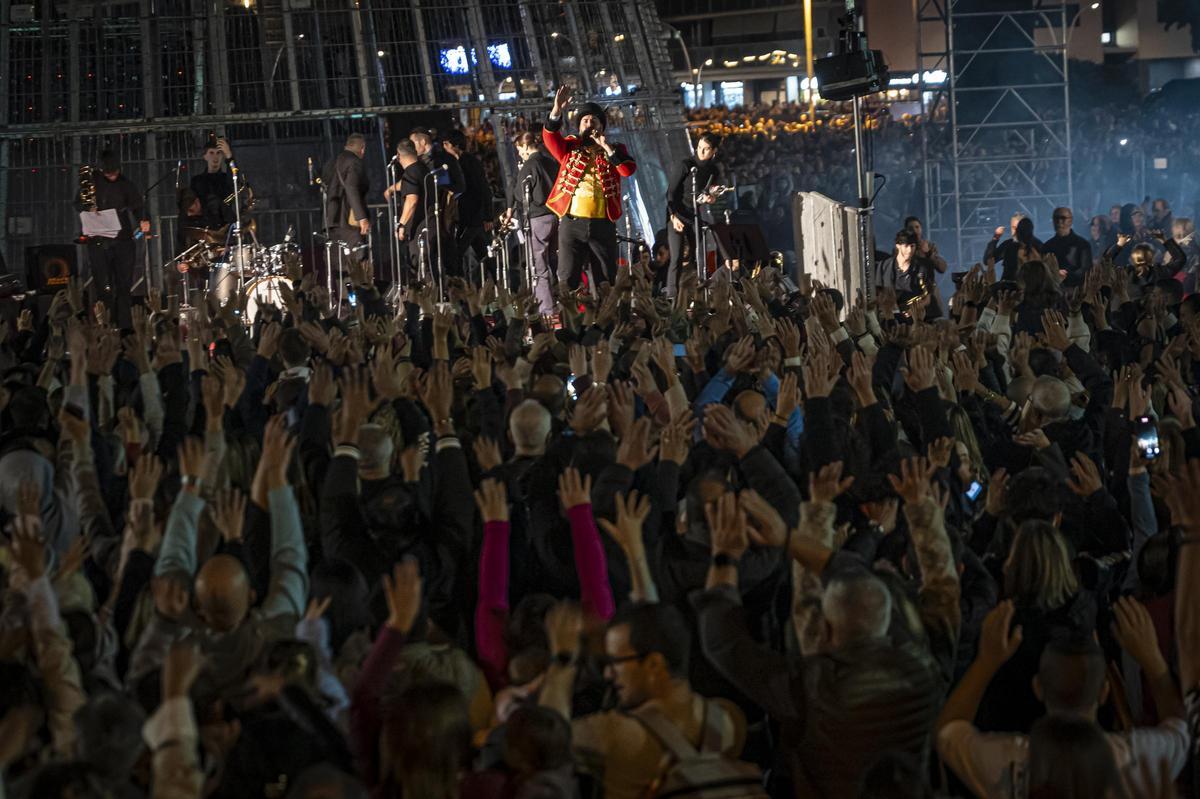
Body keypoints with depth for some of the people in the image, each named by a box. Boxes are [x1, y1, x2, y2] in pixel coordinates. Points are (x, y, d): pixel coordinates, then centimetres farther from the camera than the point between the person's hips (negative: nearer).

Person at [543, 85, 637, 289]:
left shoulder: (614, 150, 11)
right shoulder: (570, 148, 10)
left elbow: (628, 170, -7)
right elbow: (550, 136, -8)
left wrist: (606, 147, -9)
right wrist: (557, 110, -23)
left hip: (603, 224, 1)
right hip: (572, 222, -1)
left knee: (606, 281, 6)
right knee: (568, 279, -3)